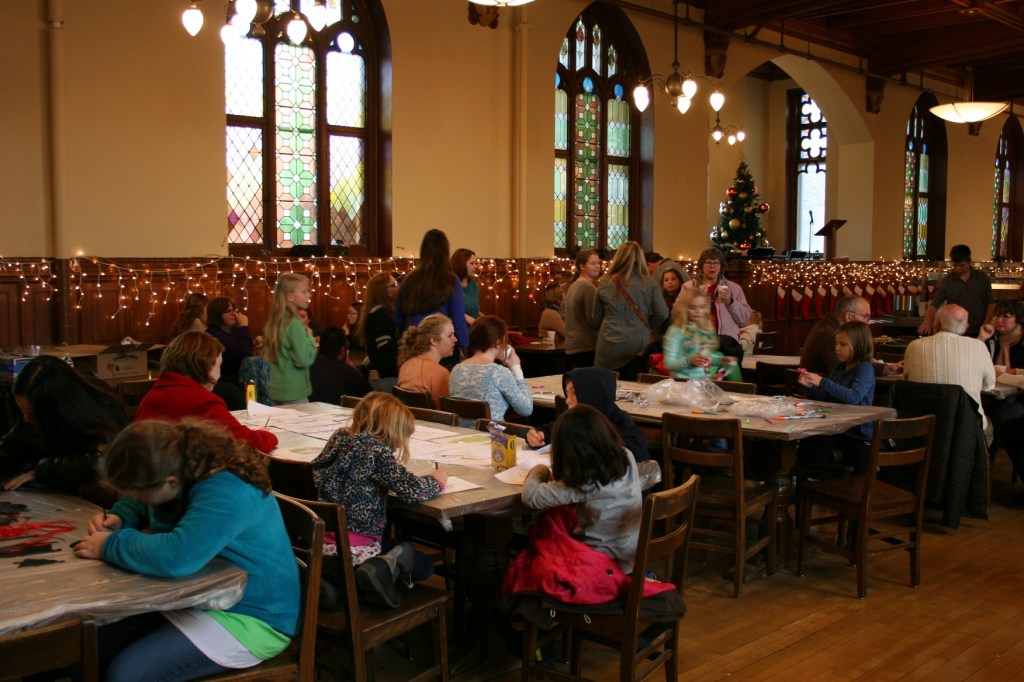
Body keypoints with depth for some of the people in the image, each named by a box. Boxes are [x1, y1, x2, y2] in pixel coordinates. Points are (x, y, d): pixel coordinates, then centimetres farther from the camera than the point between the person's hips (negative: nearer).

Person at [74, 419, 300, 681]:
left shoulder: (227, 492, -30)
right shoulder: (177, 467, -3)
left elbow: (175, 557, -44)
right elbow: (139, 505, 20)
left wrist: (111, 545, -27)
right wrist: (119, 517, -3)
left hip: (245, 619, -9)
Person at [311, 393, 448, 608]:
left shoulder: (339, 438, 6)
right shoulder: (377, 451, -15)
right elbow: (412, 490, -21)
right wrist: (437, 480, 0)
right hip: (354, 547, -7)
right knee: (425, 565, 11)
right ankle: (384, 568, -16)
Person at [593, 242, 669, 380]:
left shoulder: (605, 283, 2)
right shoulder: (647, 283, -2)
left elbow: (597, 319, 10)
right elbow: (662, 314, -2)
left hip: (609, 346, 1)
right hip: (638, 346, -1)